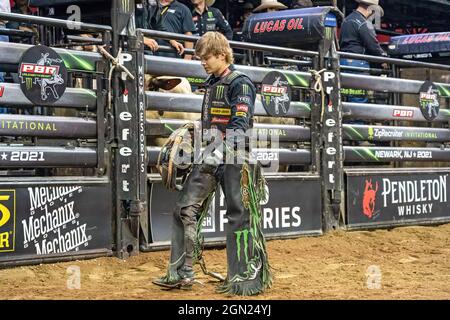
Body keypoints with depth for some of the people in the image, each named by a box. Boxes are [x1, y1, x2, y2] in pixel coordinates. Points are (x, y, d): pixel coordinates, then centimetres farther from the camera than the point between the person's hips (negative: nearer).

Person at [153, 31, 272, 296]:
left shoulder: (240, 83, -9)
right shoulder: (212, 83, 17)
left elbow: (240, 124, -20)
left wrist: (221, 150, -32)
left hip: (234, 158, -8)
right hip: (210, 157, 9)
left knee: (240, 215, -4)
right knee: (186, 209, 4)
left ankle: (247, 279, 3)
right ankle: (182, 273, 9)